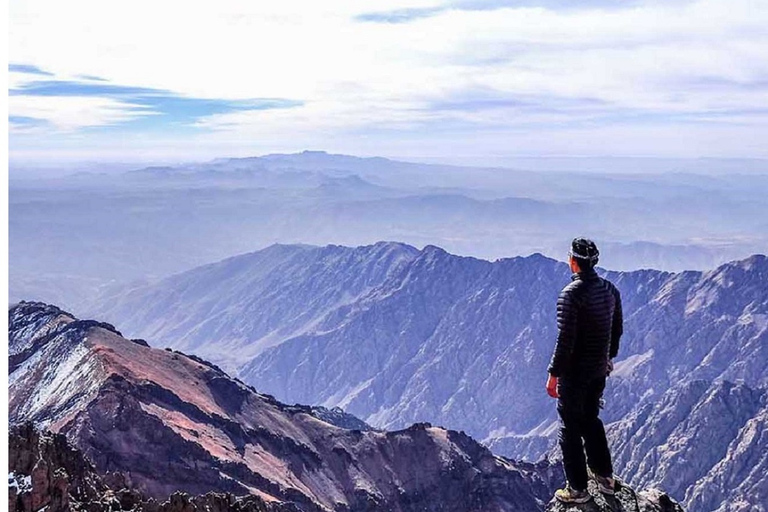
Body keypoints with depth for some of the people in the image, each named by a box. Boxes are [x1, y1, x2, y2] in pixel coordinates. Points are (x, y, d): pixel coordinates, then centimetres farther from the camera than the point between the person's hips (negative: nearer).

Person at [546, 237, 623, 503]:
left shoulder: (571, 294, -22)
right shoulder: (610, 289, 1)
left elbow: (565, 339, -23)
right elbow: (617, 329, 11)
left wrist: (553, 374, -15)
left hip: (574, 372, -7)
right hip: (600, 369, 7)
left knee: (570, 427, 6)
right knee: (591, 420, 25)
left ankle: (578, 489, 14)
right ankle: (605, 476, 33)